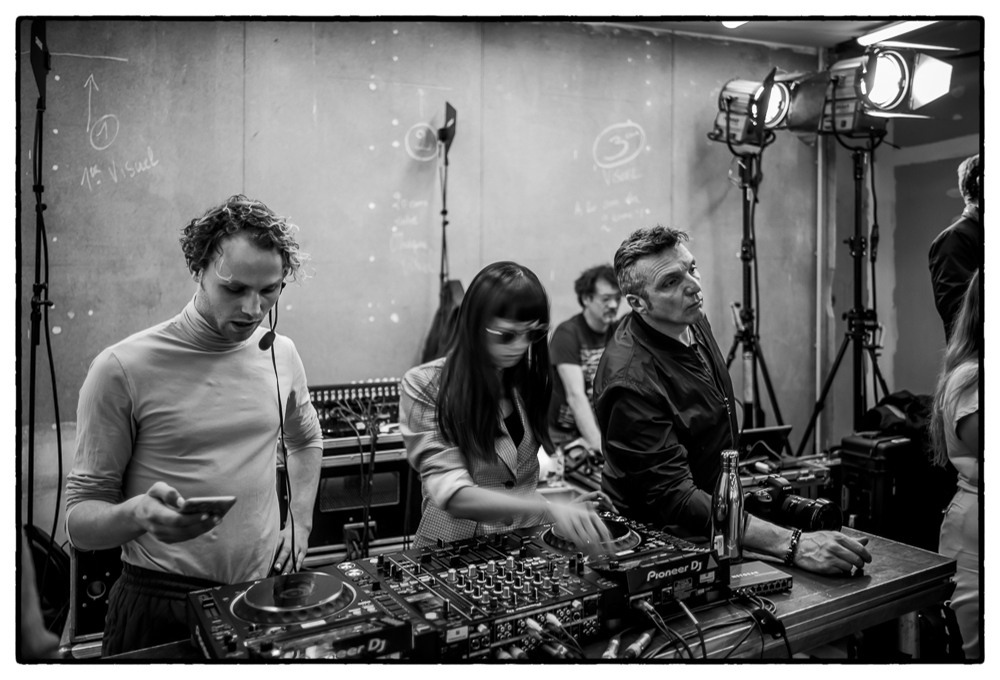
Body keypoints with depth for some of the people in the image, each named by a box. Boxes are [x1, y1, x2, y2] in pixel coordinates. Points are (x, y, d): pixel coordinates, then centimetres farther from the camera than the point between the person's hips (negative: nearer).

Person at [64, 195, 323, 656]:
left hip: (266, 593, 5)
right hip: (160, 608, -4)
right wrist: (139, 513, -31)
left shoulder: (281, 355, 0)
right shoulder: (123, 368, -15)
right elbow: (79, 521, -10)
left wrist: (300, 526, 8)